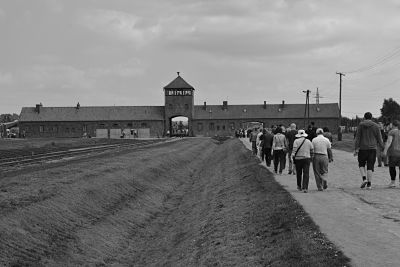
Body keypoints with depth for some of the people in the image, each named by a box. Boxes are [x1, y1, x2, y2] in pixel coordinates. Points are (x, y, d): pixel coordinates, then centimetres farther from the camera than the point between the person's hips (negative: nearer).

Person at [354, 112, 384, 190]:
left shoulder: (360, 125, 0)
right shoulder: (376, 126, 3)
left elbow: (357, 137, -5)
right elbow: (379, 139, 4)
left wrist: (356, 149, -3)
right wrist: (382, 148, 13)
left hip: (362, 148, -1)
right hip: (373, 148, 1)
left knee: (361, 164, 16)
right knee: (370, 167, 4)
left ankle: (364, 179, -5)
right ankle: (369, 184, -1)